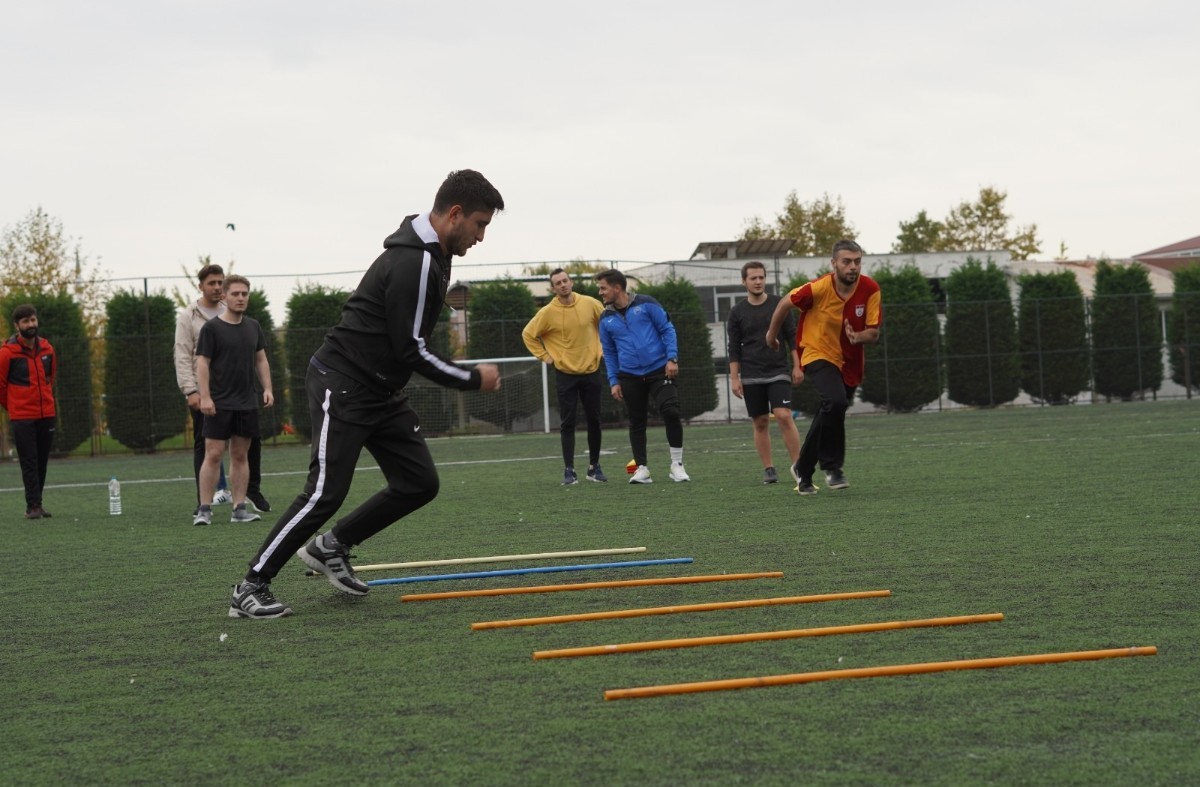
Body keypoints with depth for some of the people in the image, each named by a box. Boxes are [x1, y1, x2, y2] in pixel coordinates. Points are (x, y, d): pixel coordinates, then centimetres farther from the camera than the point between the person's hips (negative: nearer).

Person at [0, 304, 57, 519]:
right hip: (22, 418, -5)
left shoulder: (47, 348, 6)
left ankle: (36, 504, 14)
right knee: (29, 463, -5)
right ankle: (33, 506, -3)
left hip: (46, 414, 5)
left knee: (42, 463, 7)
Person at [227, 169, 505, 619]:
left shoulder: (431, 256, 10)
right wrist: (473, 380, -13)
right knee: (326, 493, -13)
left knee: (419, 483, 3)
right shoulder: (414, 263, -23)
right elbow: (411, 350, -23)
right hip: (343, 387, -10)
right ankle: (251, 589, -5)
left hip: (382, 391, 10)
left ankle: (331, 548, 18)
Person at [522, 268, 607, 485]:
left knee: (594, 421, 7)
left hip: (591, 371, 2)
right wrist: (545, 356, -3)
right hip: (565, 375, -2)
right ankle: (569, 470, 1)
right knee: (567, 424, -3)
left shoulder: (590, 304, -3)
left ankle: (594, 467, 18)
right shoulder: (547, 313, -9)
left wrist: (603, 349, 7)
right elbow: (528, 335, 1)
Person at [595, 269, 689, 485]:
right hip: (630, 376, 4)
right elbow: (609, 352, 15)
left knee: (671, 412, -15)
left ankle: (677, 465, -4)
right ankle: (641, 468, 14)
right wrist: (613, 381, 7)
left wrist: (672, 358, -10)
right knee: (636, 423, 5)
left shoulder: (646, 304, -2)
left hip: (659, 370, -4)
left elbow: (667, 329, -1)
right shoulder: (606, 319, 8)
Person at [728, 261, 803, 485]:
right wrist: (734, 378, 1)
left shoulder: (779, 304, 3)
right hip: (751, 376, 1)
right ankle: (768, 469, 9)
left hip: (778, 373, -1)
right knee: (760, 423, 2)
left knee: (784, 416, -15)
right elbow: (734, 348, 6)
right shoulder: (737, 312, 4)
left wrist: (797, 366, -1)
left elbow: (792, 338, 6)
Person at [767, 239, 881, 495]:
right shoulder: (819, 288, -23)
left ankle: (803, 470, 34)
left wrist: (858, 337, -33)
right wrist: (772, 334, 9)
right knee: (835, 402, -30)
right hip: (818, 354, -4)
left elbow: (873, 333, -10)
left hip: (850, 360, 5)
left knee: (828, 415, 13)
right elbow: (786, 303, -5)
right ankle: (832, 467, -13)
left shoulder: (870, 290, -14)